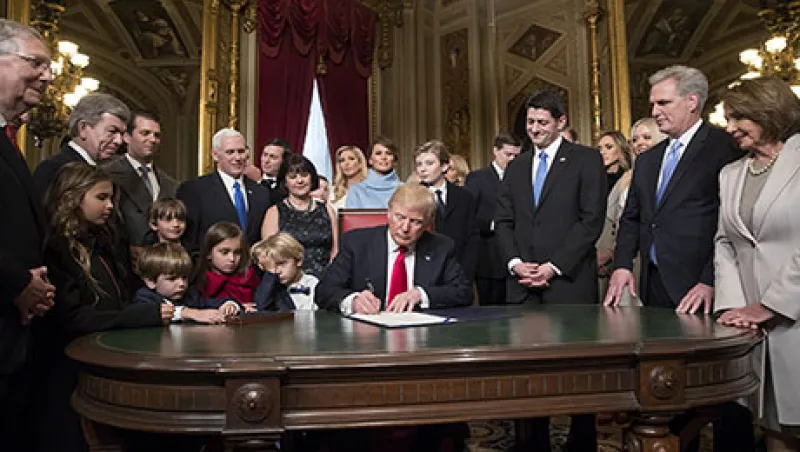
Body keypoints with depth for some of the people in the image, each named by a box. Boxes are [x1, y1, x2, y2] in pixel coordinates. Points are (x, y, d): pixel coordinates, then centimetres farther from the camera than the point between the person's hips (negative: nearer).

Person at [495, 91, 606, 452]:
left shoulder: (586, 160, 2)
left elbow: (592, 219, -7)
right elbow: (503, 221, 14)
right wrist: (514, 262, -3)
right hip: (522, 284, 4)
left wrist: (553, 266, -13)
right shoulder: (516, 167, 18)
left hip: (569, 282, -4)